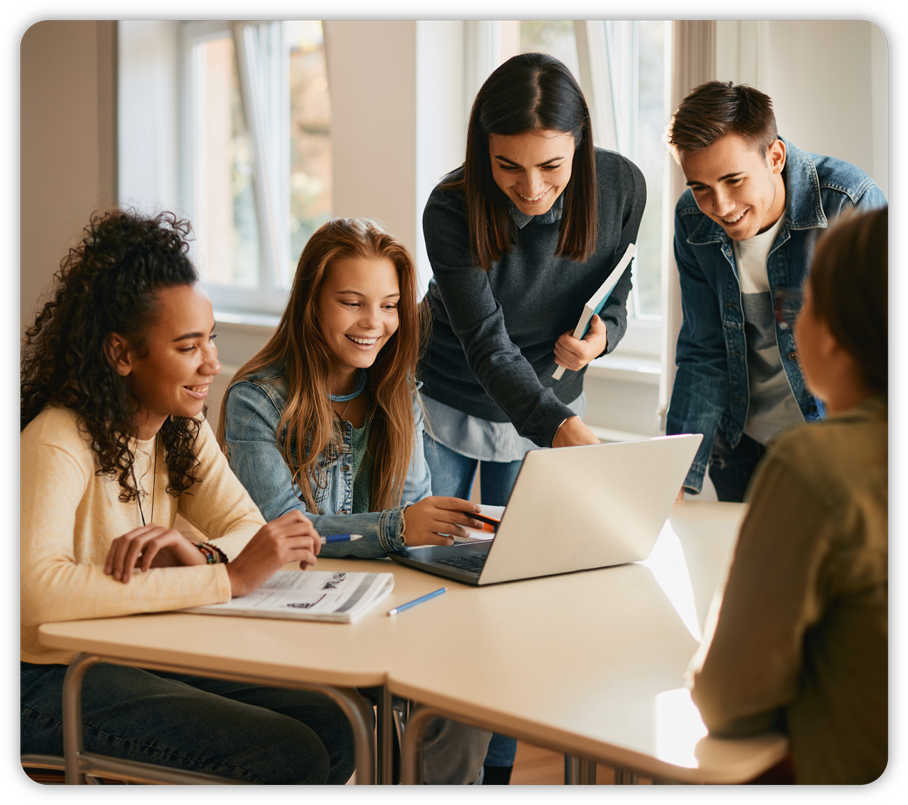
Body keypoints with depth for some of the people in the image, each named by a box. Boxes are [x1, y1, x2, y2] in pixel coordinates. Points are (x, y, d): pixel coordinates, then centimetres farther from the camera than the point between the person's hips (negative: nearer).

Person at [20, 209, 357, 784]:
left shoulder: (183, 426, 5)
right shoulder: (57, 444, -22)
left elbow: (247, 527, 2)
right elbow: (39, 592, -37)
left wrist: (200, 557, -24)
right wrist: (229, 578, -36)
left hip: (144, 656, 8)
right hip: (52, 683, -8)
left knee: (332, 729, -7)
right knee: (292, 756, -17)